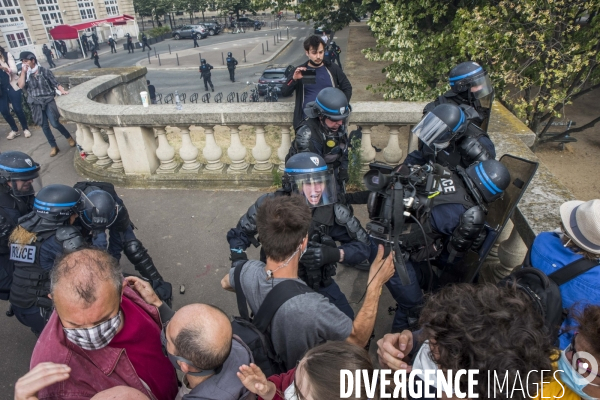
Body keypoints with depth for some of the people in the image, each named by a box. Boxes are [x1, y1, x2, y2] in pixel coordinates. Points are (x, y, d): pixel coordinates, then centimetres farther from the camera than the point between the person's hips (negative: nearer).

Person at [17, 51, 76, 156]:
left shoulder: (44, 71, -3)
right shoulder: (25, 74, 5)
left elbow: (55, 83, -4)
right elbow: (21, 86, -7)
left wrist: (62, 90, -21)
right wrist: (23, 72, -9)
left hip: (48, 101, -3)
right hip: (36, 104, 3)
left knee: (54, 123, -11)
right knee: (44, 126, 5)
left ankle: (69, 137, 15)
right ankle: (54, 146, 16)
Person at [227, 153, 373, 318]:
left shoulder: (332, 212, -22)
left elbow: (363, 246, -15)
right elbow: (240, 233, -4)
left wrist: (335, 254, -34)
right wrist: (239, 262, -19)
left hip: (319, 283, 1)